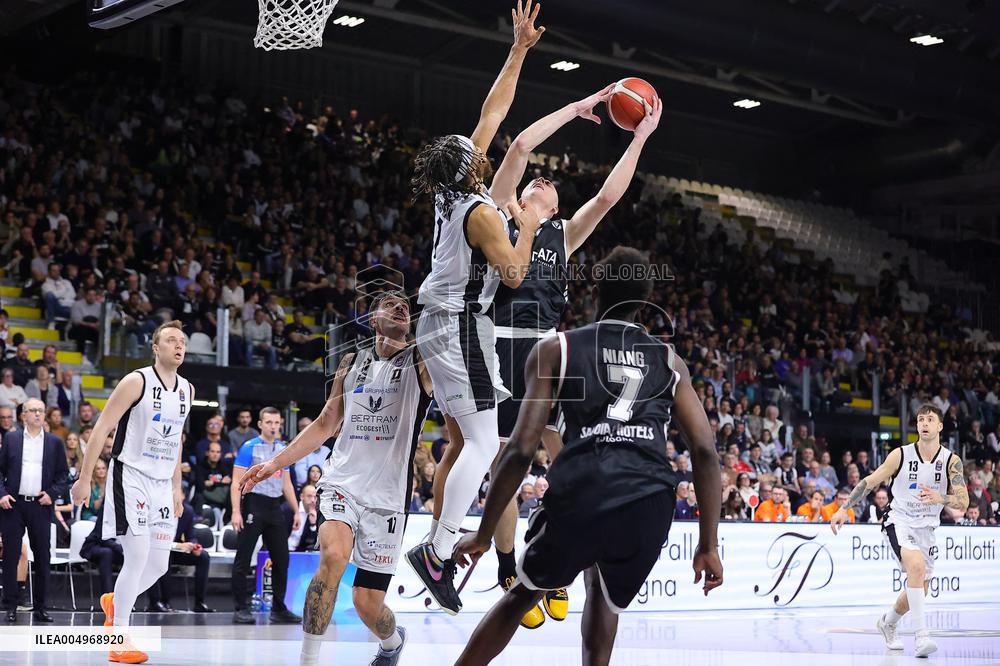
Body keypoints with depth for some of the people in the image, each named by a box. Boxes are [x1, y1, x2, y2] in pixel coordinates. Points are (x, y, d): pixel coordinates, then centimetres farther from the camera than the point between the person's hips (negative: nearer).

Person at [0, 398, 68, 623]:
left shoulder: (54, 442, 8)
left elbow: (63, 474, 9)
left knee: (42, 558, 2)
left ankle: (40, 608, 9)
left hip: (40, 505, 1)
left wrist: (52, 494, -5)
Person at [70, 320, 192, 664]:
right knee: (139, 555, -14)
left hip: (162, 484, 7)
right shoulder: (136, 381, -10)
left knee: (159, 565, 4)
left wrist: (176, 487, 18)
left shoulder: (187, 390, 11)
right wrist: (84, 478, -13)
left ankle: (116, 602, 34)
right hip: (131, 476, -7)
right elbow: (101, 428, -10)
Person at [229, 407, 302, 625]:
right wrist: (236, 512, -18)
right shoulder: (249, 448, -5)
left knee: (281, 559, 7)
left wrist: (296, 511, 14)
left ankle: (279, 609, 16)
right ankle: (240, 609, 3)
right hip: (253, 505, -6)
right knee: (243, 559, -3)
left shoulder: (284, 449, 13)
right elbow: (237, 482, -9)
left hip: (275, 507, 6)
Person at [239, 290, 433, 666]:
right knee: (333, 555, -29)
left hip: (387, 497, -2)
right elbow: (326, 424, 18)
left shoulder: (421, 362, -1)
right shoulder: (351, 364, 10)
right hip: (342, 483, 2)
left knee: (368, 603, 4)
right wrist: (277, 462, 14)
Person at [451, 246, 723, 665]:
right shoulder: (669, 361, 21)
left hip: (580, 493, -2)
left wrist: (484, 533, 11)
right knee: (603, 595, 32)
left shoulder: (554, 349, 13)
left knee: (525, 591, 25)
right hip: (650, 503, 2)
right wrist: (708, 545, 15)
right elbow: (705, 450, 11)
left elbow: (522, 449, 4)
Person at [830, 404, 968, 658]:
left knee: (920, 589, 12)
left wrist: (940, 498, -31)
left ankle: (888, 622, 43)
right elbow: (869, 482, 0)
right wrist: (844, 509, -5)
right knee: (917, 565, -32)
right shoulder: (901, 455, -7)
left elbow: (963, 503, -11)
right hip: (899, 522, -4)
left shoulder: (951, 461, -5)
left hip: (926, 529, 4)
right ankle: (921, 635, -34)